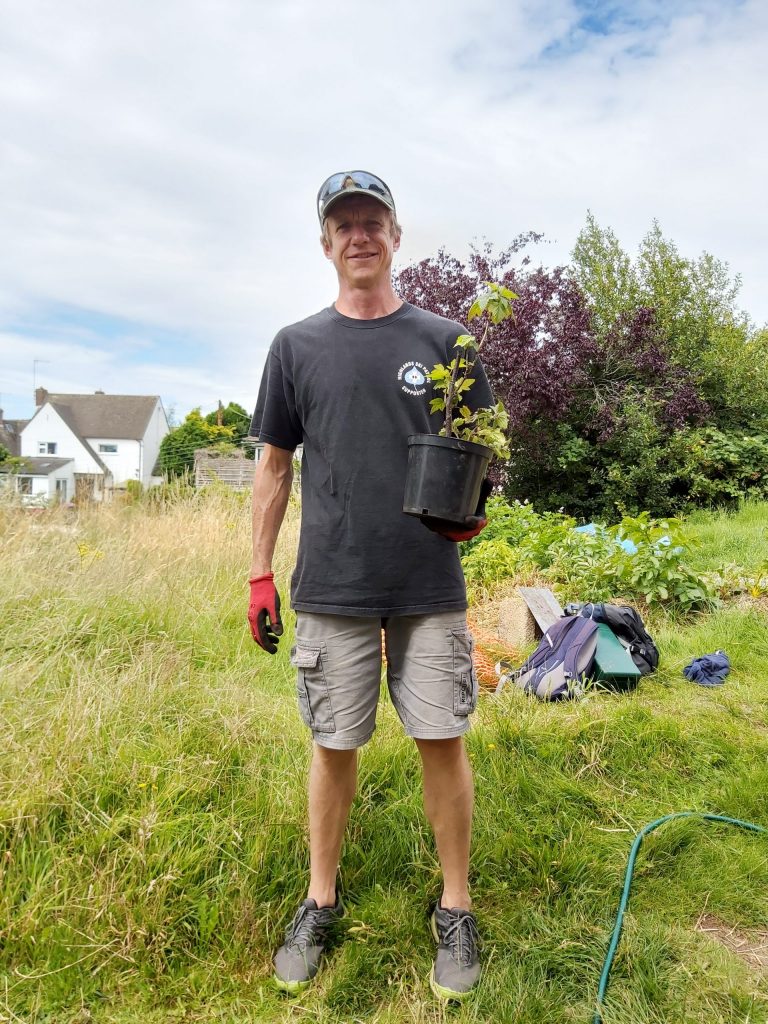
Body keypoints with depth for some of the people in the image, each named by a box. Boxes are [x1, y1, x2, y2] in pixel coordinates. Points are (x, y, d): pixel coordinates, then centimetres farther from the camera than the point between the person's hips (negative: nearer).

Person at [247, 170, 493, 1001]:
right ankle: (321, 901, 33)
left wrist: (475, 511, -13)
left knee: (442, 741, 6)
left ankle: (455, 907, 28)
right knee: (334, 745, 11)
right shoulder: (297, 346, 6)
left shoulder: (443, 340, 5)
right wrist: (259, 576, 6)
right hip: (330, 588, 1)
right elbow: (274, 467, 8)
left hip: (431, 585, 0)